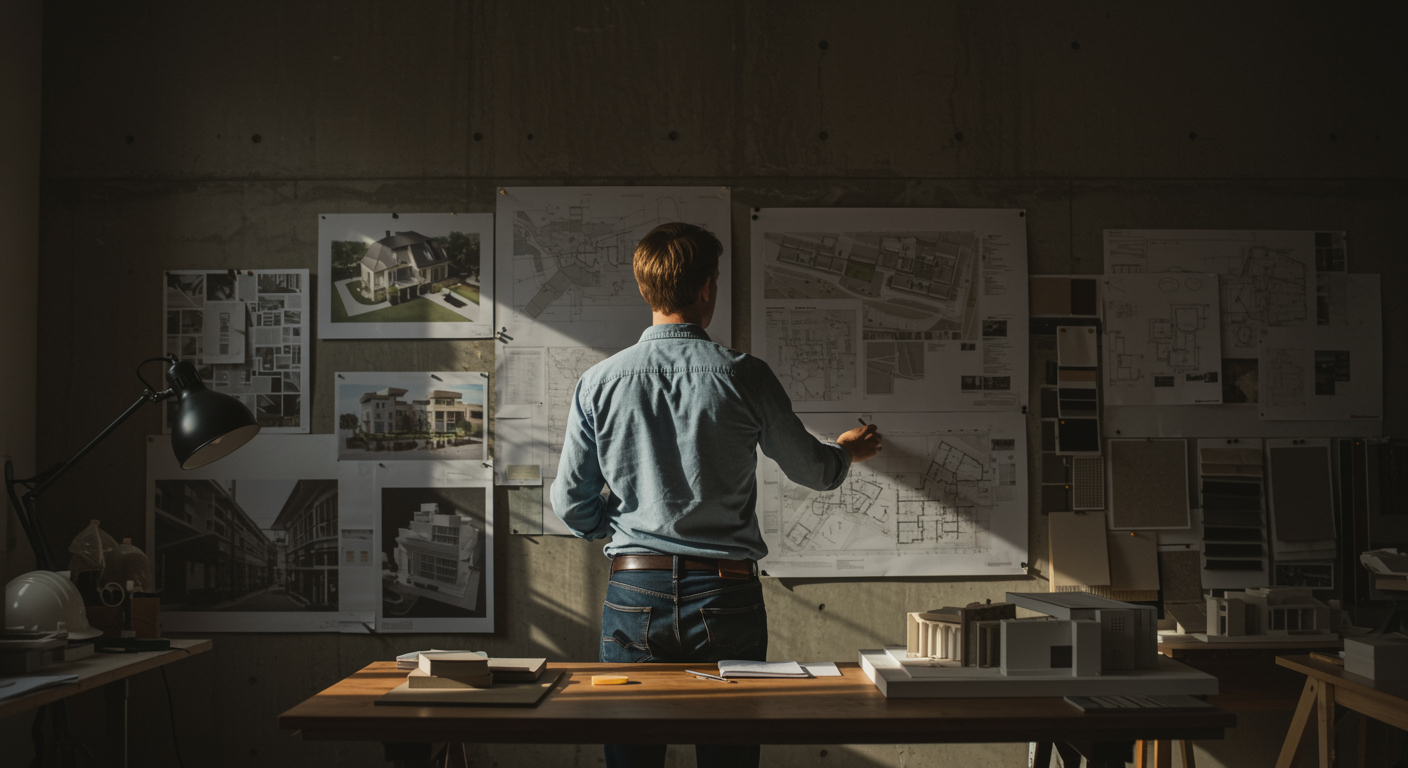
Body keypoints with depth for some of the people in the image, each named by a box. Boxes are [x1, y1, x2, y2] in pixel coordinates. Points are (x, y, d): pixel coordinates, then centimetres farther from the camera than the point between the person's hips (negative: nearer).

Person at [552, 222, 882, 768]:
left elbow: (571, 503, 4)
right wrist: (849, 452, 32)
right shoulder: (744, 376, -6)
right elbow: (811, 469, 9)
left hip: (633, 595, 2)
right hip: (725, 595, -1)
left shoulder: (598, 382, -2)